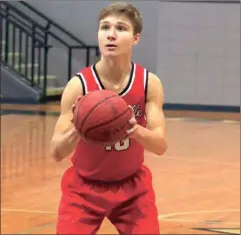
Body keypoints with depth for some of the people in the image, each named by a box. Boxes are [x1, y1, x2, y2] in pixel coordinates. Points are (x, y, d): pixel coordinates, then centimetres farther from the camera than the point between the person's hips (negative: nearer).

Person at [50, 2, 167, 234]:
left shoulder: (149, 83, -14)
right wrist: (76, 130, -43)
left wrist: (136, 130, -39)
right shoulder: (79, 85, -20)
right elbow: (56, 152, -20)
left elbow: (161, 145, -17)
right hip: (84, 186, -1)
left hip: (133, 185, 2)